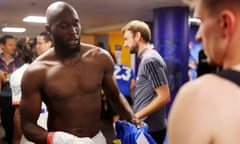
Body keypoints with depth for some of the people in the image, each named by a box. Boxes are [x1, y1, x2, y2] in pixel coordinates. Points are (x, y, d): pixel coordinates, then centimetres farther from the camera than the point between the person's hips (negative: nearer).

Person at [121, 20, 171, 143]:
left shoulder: (150, 59, -17)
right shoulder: (145, 58, 11)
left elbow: (164, 97, -22)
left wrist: (136, 116, -17)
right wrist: (135, 116, 11)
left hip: (150, 128, -9)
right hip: (146, 126, 9)